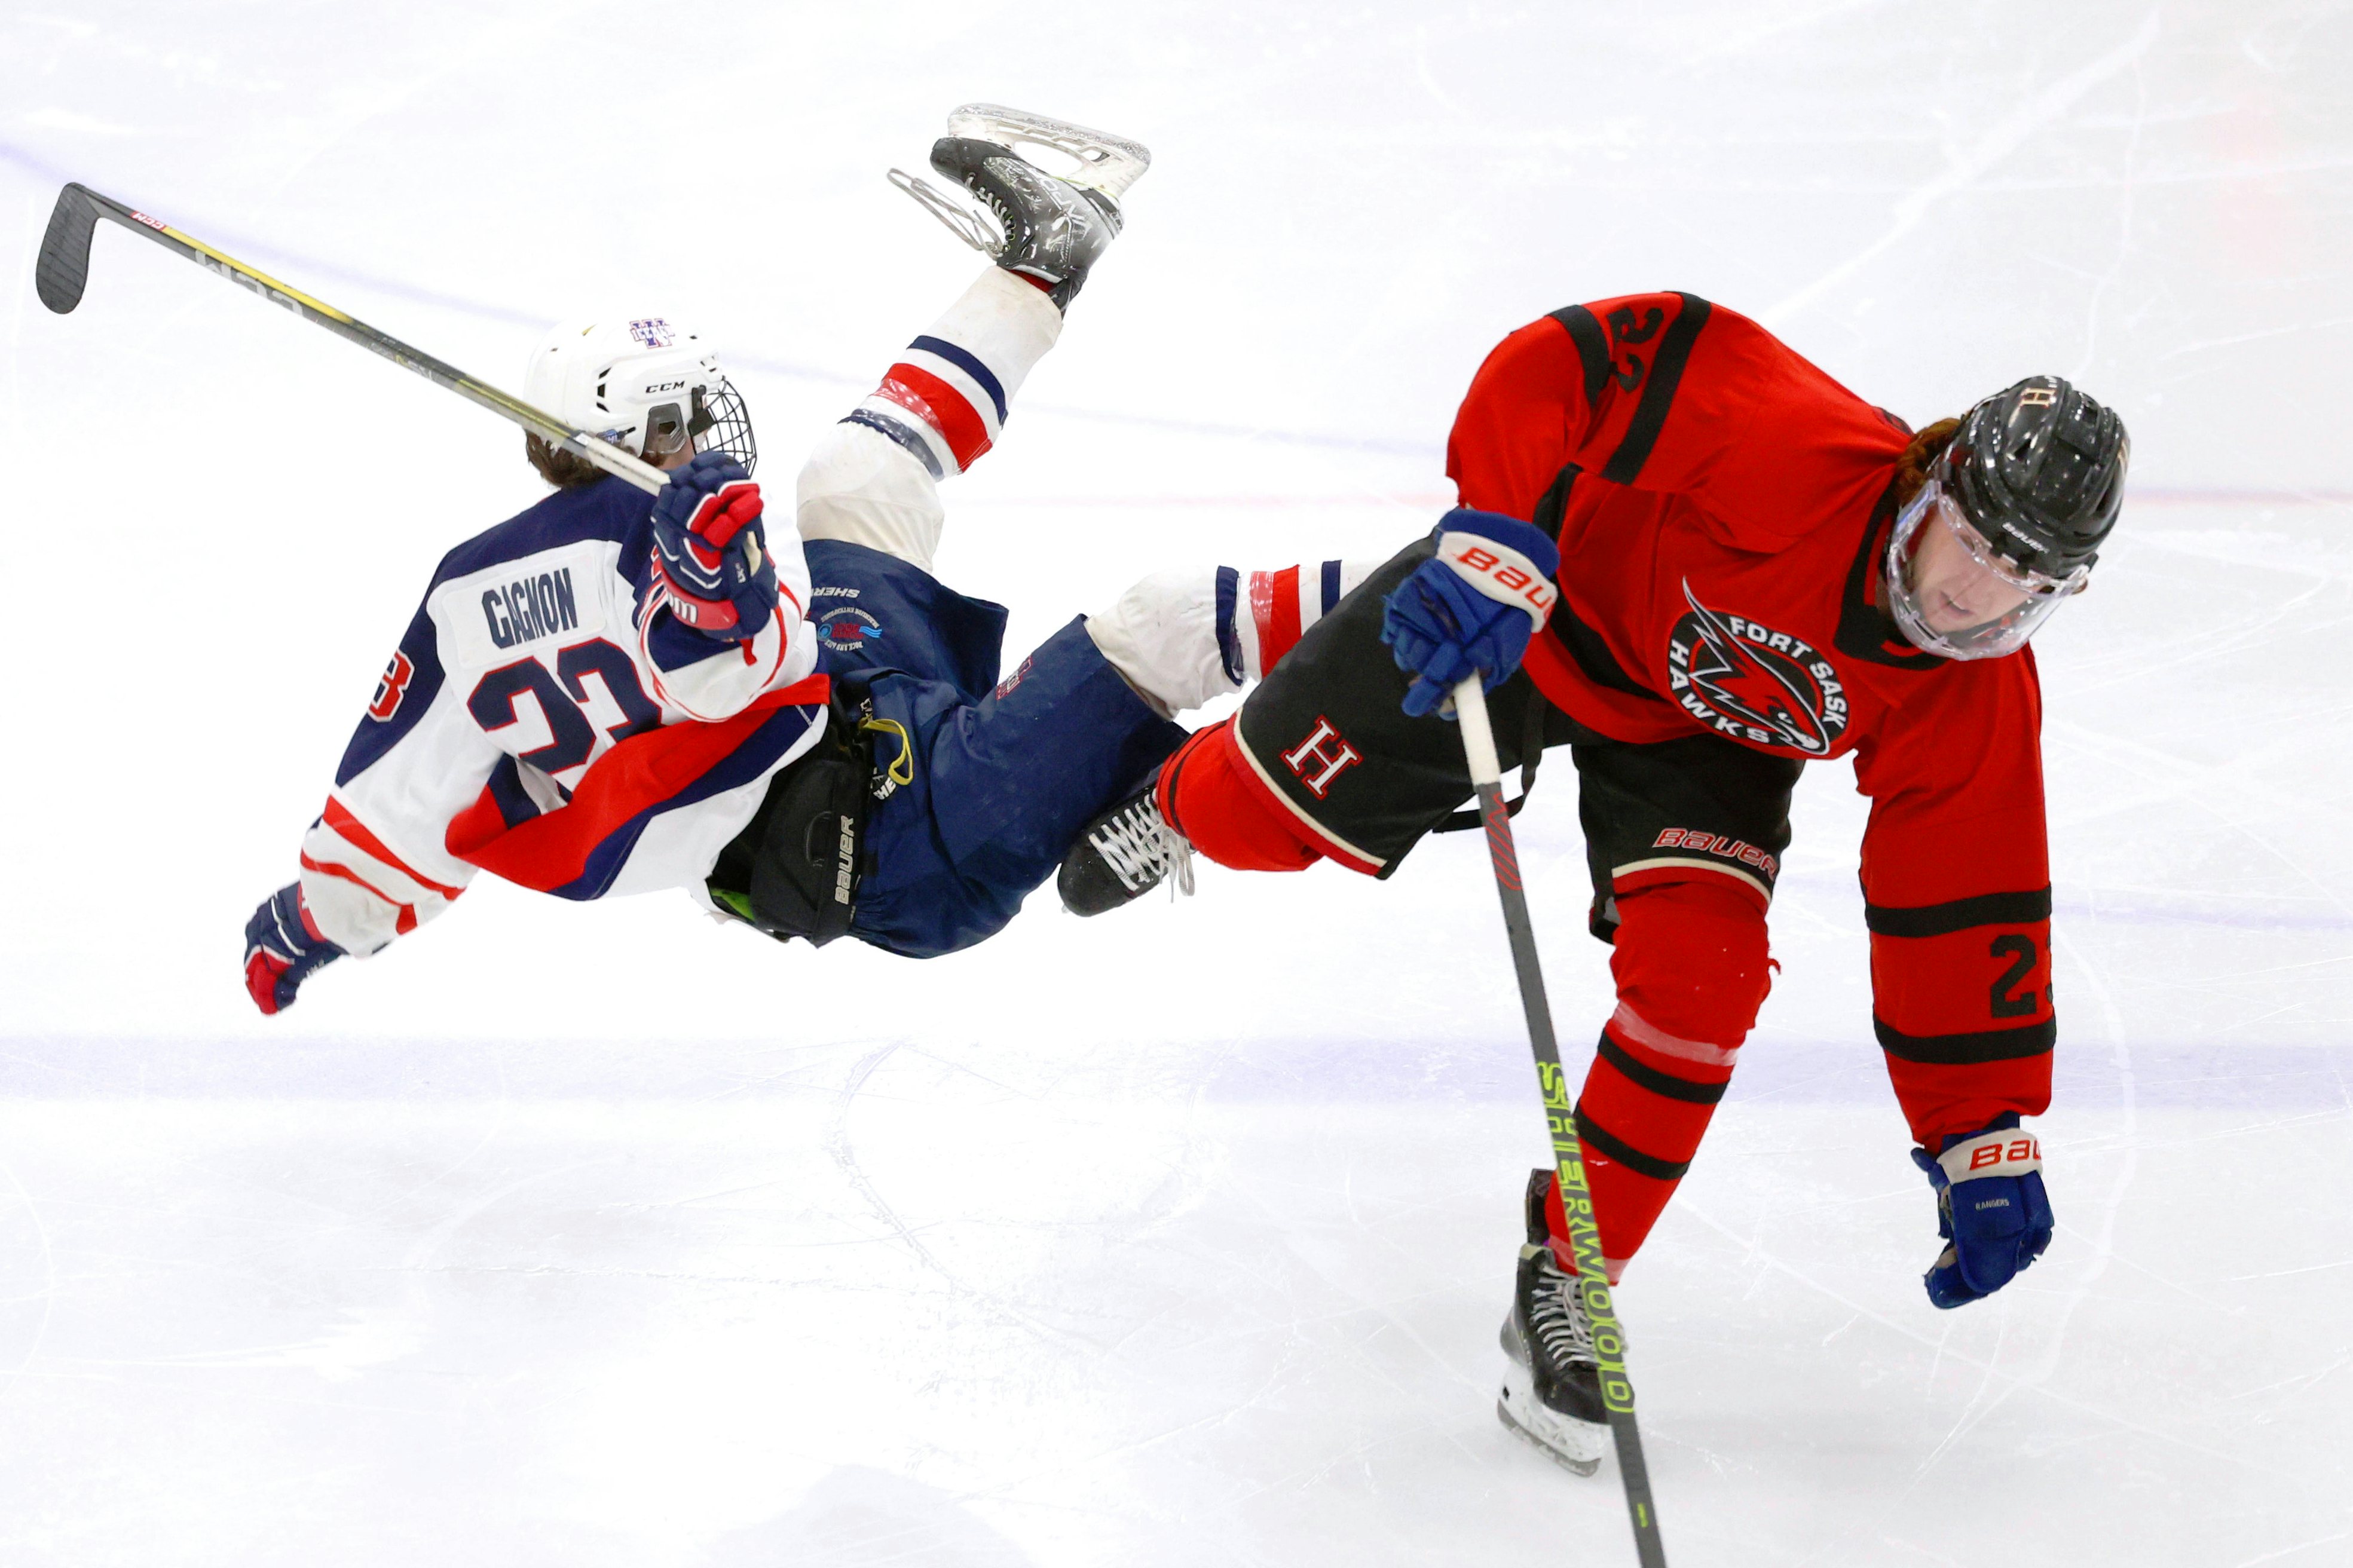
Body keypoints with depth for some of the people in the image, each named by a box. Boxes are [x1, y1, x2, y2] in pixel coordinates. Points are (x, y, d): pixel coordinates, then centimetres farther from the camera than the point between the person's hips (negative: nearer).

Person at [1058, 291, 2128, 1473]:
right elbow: (1573, 358, -39)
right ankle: (1184, 802, 46)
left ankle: (1565, 1285, 3)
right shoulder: (1790, 454, -39)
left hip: (1700, 734, 3)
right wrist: (1499, 534, -49)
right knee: (1263, 817, 4)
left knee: (1700, 981, -18)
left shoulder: (1979, 702, -23)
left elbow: (1962, 914, -14)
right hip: (1532, 605, -3)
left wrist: (1986, 1140, -13)